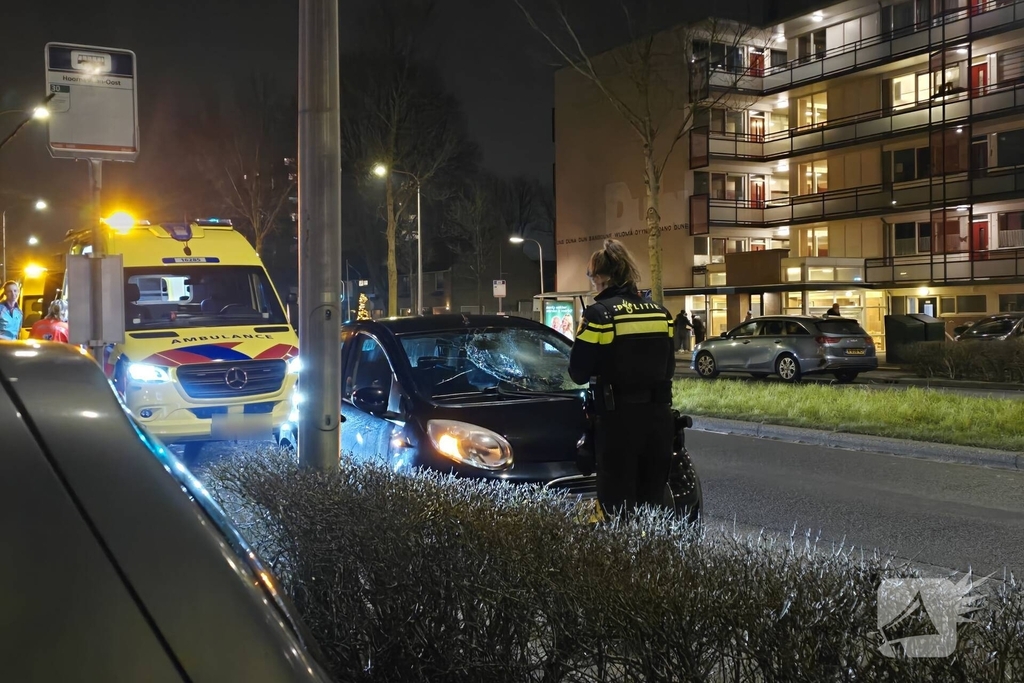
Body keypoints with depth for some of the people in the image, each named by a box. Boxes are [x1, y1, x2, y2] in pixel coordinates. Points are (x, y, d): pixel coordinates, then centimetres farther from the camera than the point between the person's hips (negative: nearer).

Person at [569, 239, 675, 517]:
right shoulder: (661, 313, 8)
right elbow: (668, 368, 14)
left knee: (618, 506, 2)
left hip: (619, 419, -6)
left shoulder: (599, 314, -10)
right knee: (653, 500, 16)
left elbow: (578, 373, -8)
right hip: (658, 414, 6)